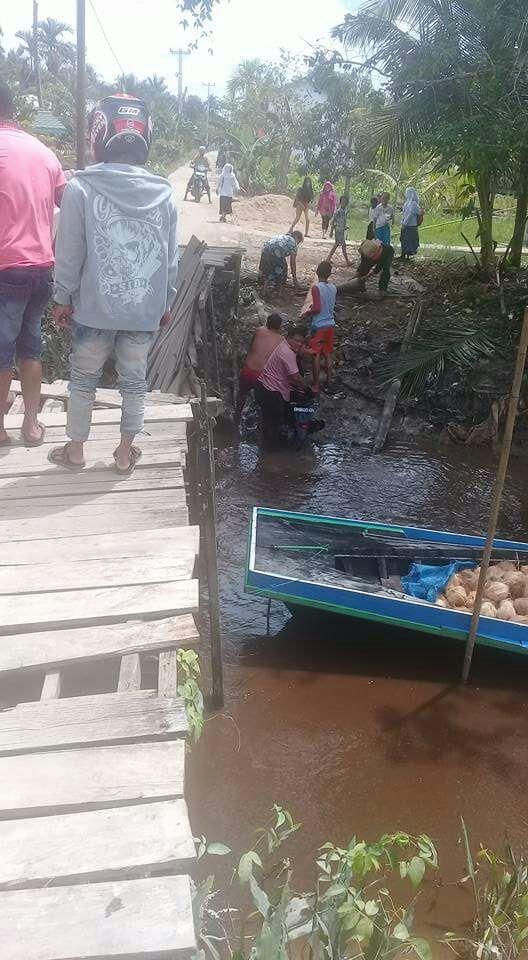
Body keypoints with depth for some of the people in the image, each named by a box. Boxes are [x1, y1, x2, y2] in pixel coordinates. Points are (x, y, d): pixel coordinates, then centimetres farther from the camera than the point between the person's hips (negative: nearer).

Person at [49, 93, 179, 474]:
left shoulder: (80, 188, -11)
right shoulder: (163, 192, -2)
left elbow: (69, 254, -8)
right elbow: (171, 259, 3)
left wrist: (63, 298, 6)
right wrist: (166, 303, 15)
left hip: (95, 308, -2)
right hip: (146, 310, 2)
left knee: (83, 379, 15)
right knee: (135, 381, 15)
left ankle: (75, 450, 27)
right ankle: (126, 452, 25)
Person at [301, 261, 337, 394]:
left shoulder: (316, 287, -17)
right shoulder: (333, 287, 3)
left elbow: (317, 308, -24)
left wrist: (306, 314, -8)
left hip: (318, 326, -6)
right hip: (330, 324, 6)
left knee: (316, 356, 2)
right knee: (328, 354, 17)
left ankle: (316, 386, 5)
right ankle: (328, 381, 25)